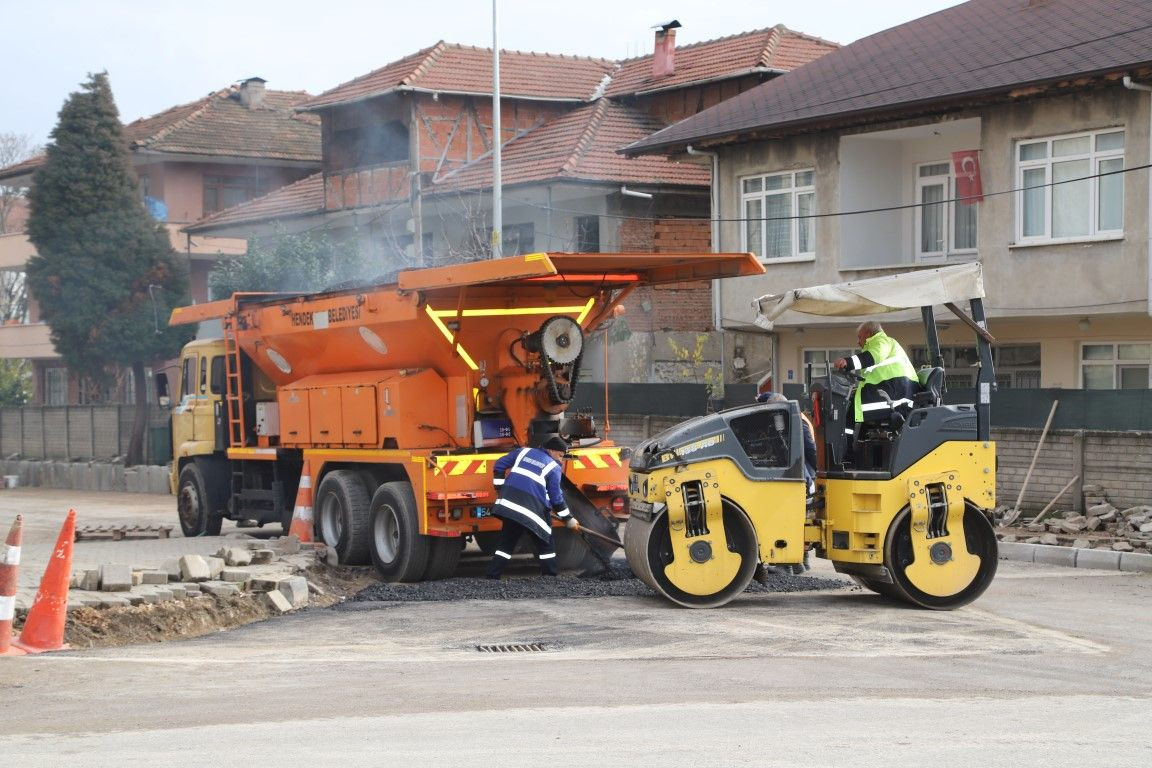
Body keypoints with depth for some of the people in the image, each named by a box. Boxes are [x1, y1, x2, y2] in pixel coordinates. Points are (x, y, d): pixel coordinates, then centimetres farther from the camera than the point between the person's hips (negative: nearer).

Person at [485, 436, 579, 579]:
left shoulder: (523, 452, 18)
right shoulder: (554, 468, 5)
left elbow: (500, 465, 17)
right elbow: (556, 499, 5)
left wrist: (501, 489, 23)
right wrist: (568, 519, 14)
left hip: (509, 503, 5)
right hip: (531, 510, -5)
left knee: (506, 543, 15)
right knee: (546, 545, 7)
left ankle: (491, 577, 9)